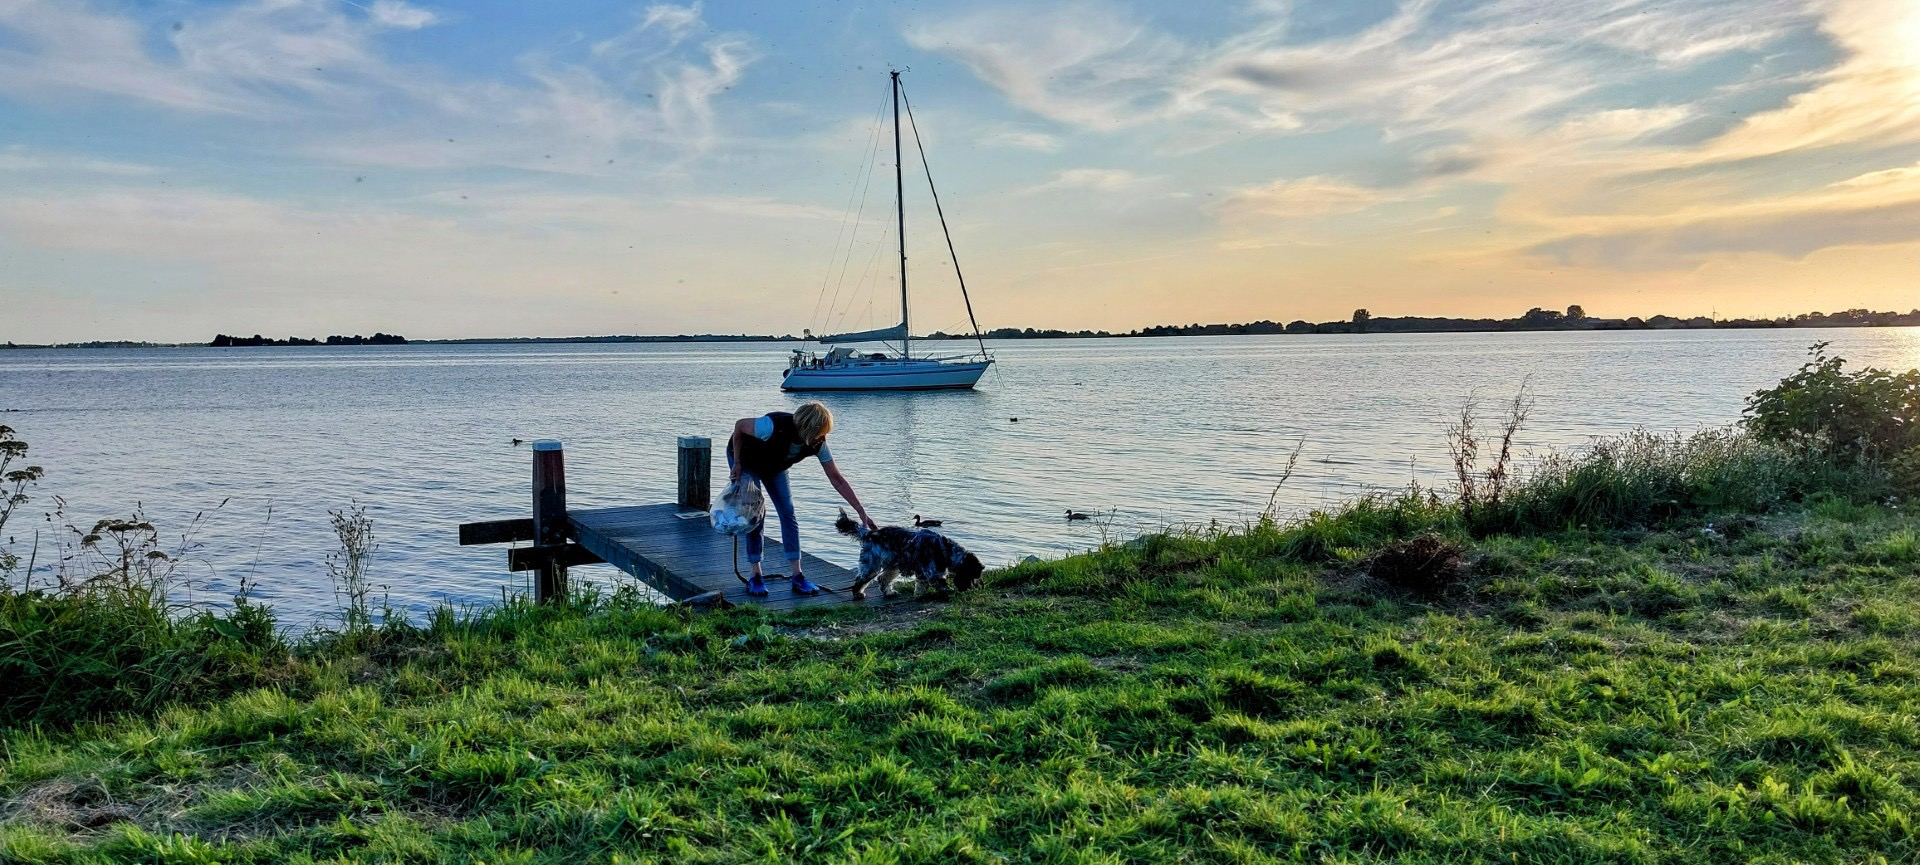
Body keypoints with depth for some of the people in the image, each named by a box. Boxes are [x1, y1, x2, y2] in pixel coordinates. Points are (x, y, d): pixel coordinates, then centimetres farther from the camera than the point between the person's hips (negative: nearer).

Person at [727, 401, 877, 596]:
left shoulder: (818, 444, -26)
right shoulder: (774, 426, -42)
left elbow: (837, 479, -20)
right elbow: (739, 425, -25)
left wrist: (861, 512, -23)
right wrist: (737, 463, -19)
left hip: (774, 466, 5)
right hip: (746, 460, -4)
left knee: (788, 513, -6)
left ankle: (797, 577, -5)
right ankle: (755, 576, -5)